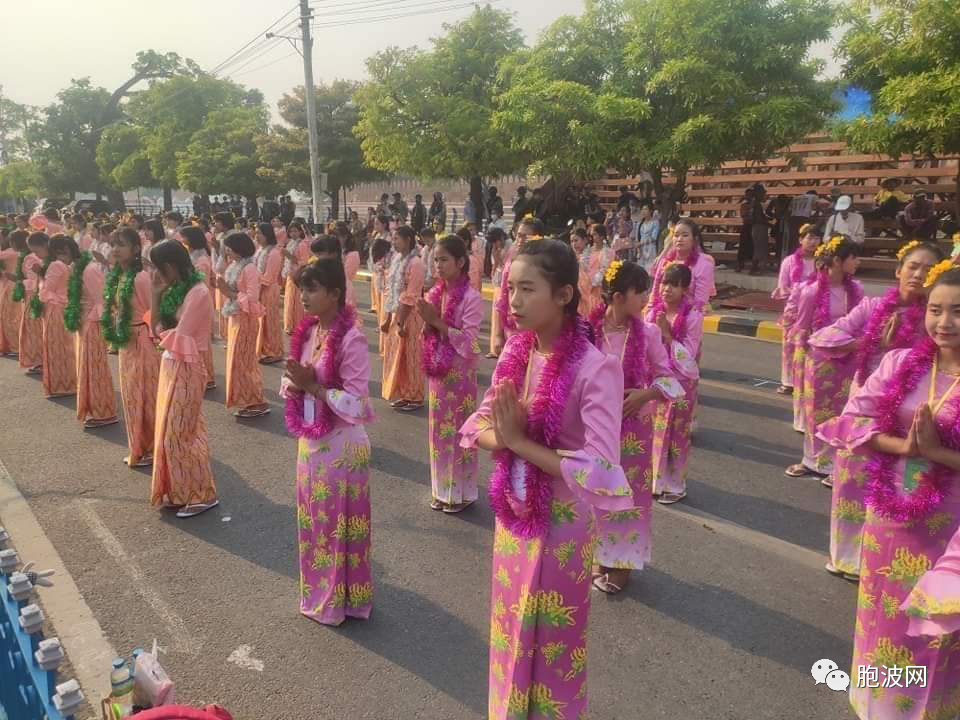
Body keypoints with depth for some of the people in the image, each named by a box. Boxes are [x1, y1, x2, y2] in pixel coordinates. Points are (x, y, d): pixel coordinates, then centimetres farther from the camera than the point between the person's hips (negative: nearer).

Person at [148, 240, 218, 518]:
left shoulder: (198, 292, -19)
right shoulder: (175, 289, 9)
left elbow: (178, 338, -20)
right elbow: (157, 327, 7)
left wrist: (161, 330, 0)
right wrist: (156, 295, -3)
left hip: (185, 369, -9)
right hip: (170, 366, 9)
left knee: (178, 435, -2)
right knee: (170, 432, 15)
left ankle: (202, 495, 11)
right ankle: (178, 491, 27)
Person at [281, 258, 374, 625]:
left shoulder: (351, 339, -20)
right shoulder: (306, 332, 2)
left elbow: (356, 406, -22)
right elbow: (291, 384, 10)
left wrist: (313, 386, -22)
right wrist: (294, 384, -12)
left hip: (341, 446, -8)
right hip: (310, 443, 8)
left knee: (340, 526, 9)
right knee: (314, 523, 21)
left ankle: (342, 600, 29)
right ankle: (319, 594, 41)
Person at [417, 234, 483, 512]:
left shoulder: (471, 298, -14)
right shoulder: (434, 294, 4)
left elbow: (468, 342, -19)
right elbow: (429, 336, 12)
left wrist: (436, 321, -21)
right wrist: (426, 320, -9)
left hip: (460, 373, -6)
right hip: (437, 371, 6)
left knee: (460, 431, 4)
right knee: (439, 430, 14)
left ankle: (461, 492, 19)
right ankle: (442, 489, 28)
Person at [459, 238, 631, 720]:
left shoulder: (594, 368, -24)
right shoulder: (515, 351, -5)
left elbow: (602, 472, -29)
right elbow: (480, 426, 2)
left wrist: (520, 441, -24)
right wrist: (503, 437, -21)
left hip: (561, 522, -6)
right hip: (512, 513, 6)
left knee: (550, 644, 15)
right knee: (511, 634, 25)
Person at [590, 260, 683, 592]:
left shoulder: (648, 332, -8)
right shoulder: (587, 331, -12)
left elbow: (666, 375, 0)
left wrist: (645, 394, -17)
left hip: (633, 425, 1)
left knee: (628, 492, 10)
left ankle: (621, 561, 27)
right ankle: (599, 556, 32)